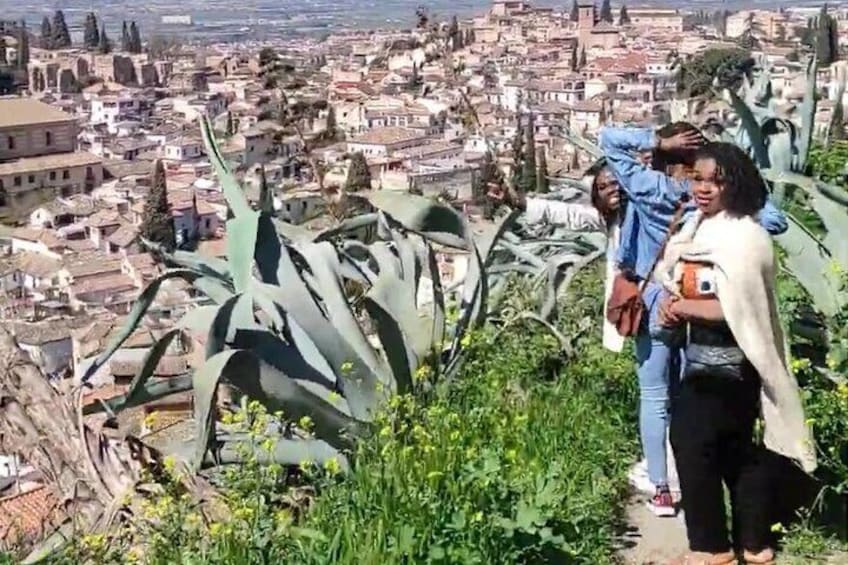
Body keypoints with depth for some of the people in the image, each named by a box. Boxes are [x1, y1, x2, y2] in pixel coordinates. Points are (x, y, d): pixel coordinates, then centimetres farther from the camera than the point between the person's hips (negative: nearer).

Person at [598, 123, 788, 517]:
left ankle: (661, 488, 12)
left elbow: (608, 139, -10)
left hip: (656, 306, -3)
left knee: (654, 398, 8)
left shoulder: (650, 189, -12)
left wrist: (657, 141, -13)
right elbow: (774, 222, -7)